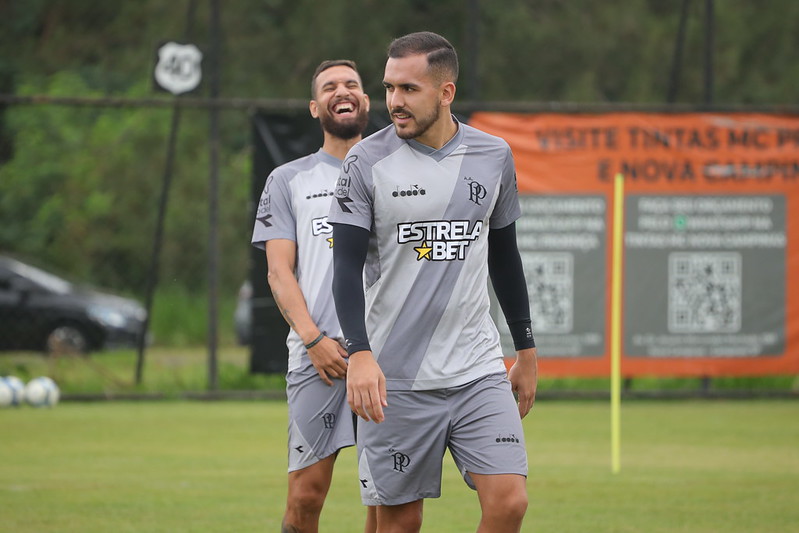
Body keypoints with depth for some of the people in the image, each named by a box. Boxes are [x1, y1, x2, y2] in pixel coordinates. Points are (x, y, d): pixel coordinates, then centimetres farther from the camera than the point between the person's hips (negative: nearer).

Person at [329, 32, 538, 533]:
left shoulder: (494, 156, 7)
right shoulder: (367, 162, -4)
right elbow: (347, 267, -9)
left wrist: (526, 351, 20)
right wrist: (361, 354, -23)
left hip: (478, 372, 2)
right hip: (395, 378, -2)